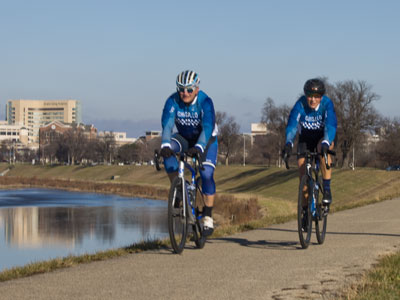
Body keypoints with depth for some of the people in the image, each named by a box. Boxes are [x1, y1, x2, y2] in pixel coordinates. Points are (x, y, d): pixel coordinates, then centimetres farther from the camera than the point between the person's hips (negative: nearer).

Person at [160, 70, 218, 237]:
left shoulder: (205, 102, -30)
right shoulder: (172, 101, -23)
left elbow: (207, 127, -41)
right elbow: (167, 124, -33)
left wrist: (199, 147, -58)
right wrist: (165, 145, -51)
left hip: (206, 138, -3)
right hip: (184, 137, 3)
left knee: (207, 174, -19)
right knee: (168, 152, -29)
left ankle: (208, 216, -8)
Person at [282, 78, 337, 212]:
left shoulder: (327, 104, -27)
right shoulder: (300, 104, -26)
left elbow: (331, 125, -41)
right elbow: (291, 125, -37)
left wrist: (325, 143, -59)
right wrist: (288, 144, -55)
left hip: (324, 136, -2)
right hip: (306, 137, 2)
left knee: (322, 147, -36)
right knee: (302, 166, -10)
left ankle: (327, 189, -30)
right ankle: (306, 206, 6)